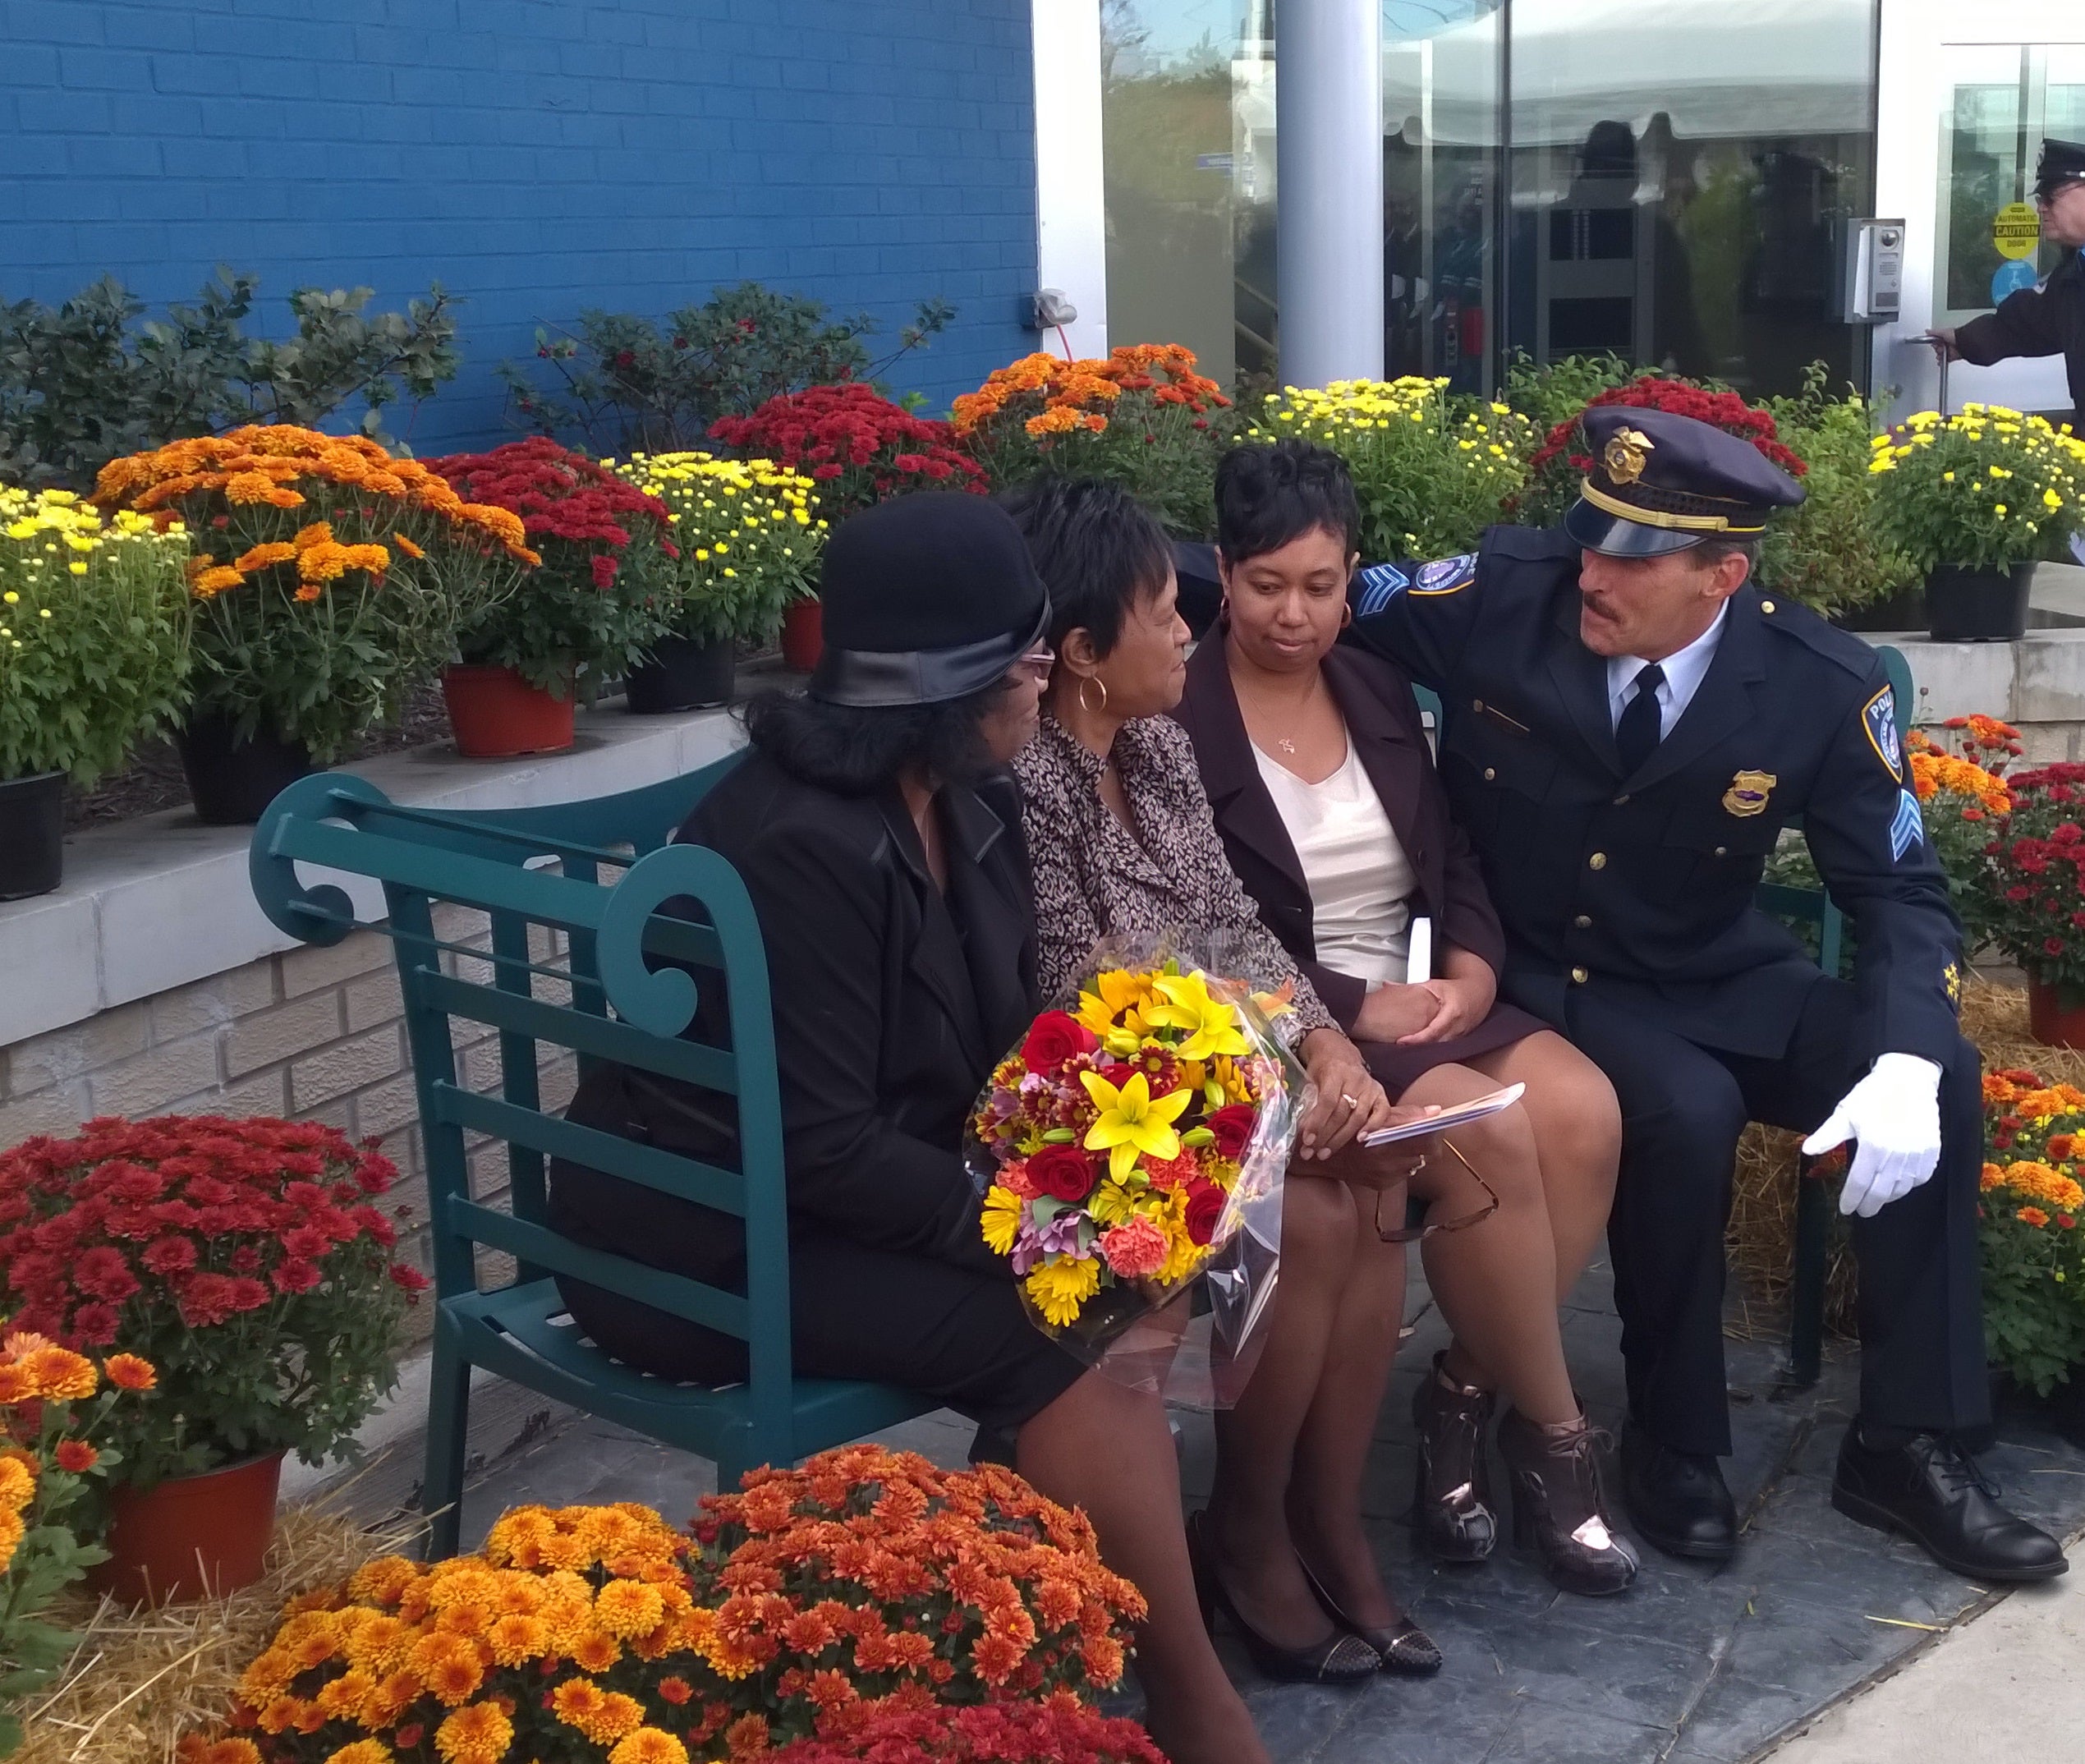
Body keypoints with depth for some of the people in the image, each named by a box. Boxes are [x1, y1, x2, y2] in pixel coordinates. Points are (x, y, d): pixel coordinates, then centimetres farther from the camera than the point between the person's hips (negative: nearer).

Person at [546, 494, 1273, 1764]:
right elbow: (822, 1148, -26)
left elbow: (1000, 1031, 11)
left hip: (842, 1189, 9)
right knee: (1067, 1341, -22)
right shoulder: (803, 842, -26)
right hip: (707, 1238, -9)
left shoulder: (967, 800, 2)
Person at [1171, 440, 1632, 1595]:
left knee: (1582, 1111, -22)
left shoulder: (1379, 692, 13)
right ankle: (1554, 1433, -9)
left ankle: (1467, 1394, -6)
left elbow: (1453, 860, 14)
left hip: (1429, 997, 6)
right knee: (1489, 1132, -29)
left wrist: (1471, 970, -7)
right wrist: (1353, 1006, -18)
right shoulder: (1178, 720, -7)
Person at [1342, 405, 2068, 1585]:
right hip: (1535, 981, -3)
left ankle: (1907, 1442, -4)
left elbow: (1904, 892, -9)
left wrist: (1904, 1061, -27)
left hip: (1715, 987, 3)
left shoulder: (1824, 686, -14)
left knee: (1940, 1078, -18)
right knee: (1688, 1111, -32)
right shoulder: (1503, 594, -16)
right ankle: (1676, 1444, -9)